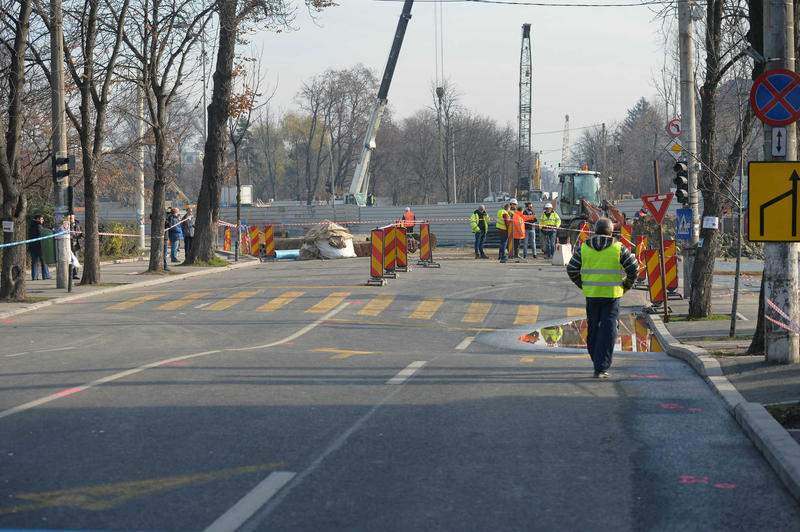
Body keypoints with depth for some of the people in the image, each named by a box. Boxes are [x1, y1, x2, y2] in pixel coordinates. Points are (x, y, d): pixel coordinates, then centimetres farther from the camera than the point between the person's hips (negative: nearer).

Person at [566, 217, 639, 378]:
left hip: (591, 294, 2)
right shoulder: (618, 248, -2)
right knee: (607, 330, -2)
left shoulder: (584, 248, 3)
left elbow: (571, 269, 3)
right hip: (612, 294, -2)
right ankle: (601, 368, -8)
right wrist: (627, 285, 13)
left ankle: (597, 359, 27)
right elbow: (633, 268, -2)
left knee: (593, 328, 17)